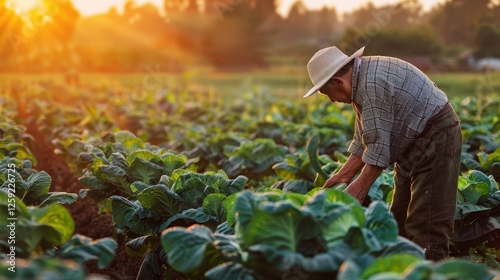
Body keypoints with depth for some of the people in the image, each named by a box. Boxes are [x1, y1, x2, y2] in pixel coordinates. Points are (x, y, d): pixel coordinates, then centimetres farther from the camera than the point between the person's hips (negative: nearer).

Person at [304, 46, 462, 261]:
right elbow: (364, 140, 11)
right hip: (415, 143, 10)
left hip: (436, 137, -10)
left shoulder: (372, 84, -26)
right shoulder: (360, 83, 6)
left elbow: (379, 146, -25)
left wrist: (359, 189, -17)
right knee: (400, 217, 12)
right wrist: (343, 175, 10)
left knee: (427, 219, -11)